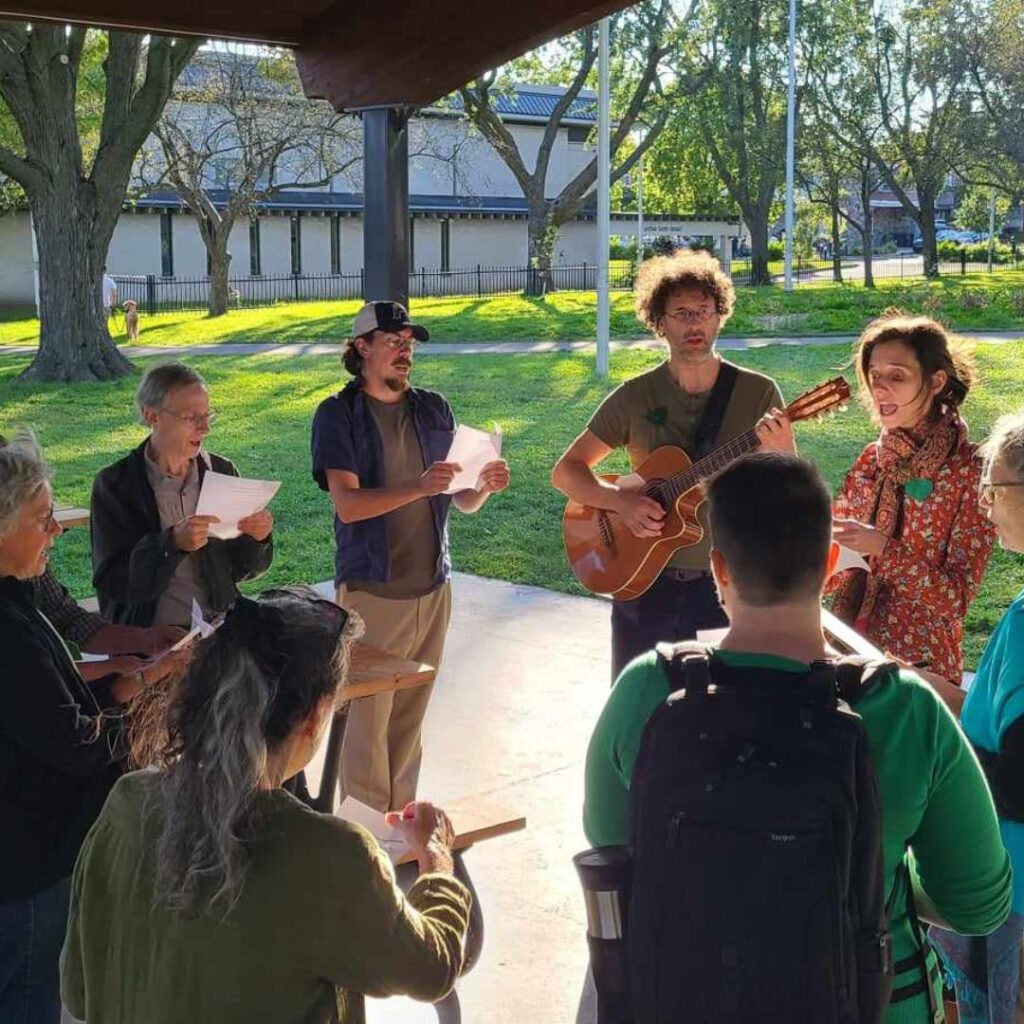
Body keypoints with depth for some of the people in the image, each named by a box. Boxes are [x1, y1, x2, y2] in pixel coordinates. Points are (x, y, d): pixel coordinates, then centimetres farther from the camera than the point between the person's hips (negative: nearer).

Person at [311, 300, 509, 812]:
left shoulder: (433, 409, 10)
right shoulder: (338, 414, -3)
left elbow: (463, 502, 10)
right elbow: (347, 503, -16)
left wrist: (484, 486, -13)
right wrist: (419, 487, -29)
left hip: (432, 588, 5)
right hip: (372, 592, -4)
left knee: (409, 721, 14)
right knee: (367, 720, -4)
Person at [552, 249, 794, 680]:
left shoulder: (759, 393, -4)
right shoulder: (635, 396, -2)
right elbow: (566, 471, 1)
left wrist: (781, 453, -25)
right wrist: (621, 500, -16)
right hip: (644, 579, 1)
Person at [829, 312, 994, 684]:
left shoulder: (969, 471, -11)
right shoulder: (872, 459, 3)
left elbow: (957, 596, -16)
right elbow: (833, 574, 5)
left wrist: (882, 547, -25)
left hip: (920, 666, -5)